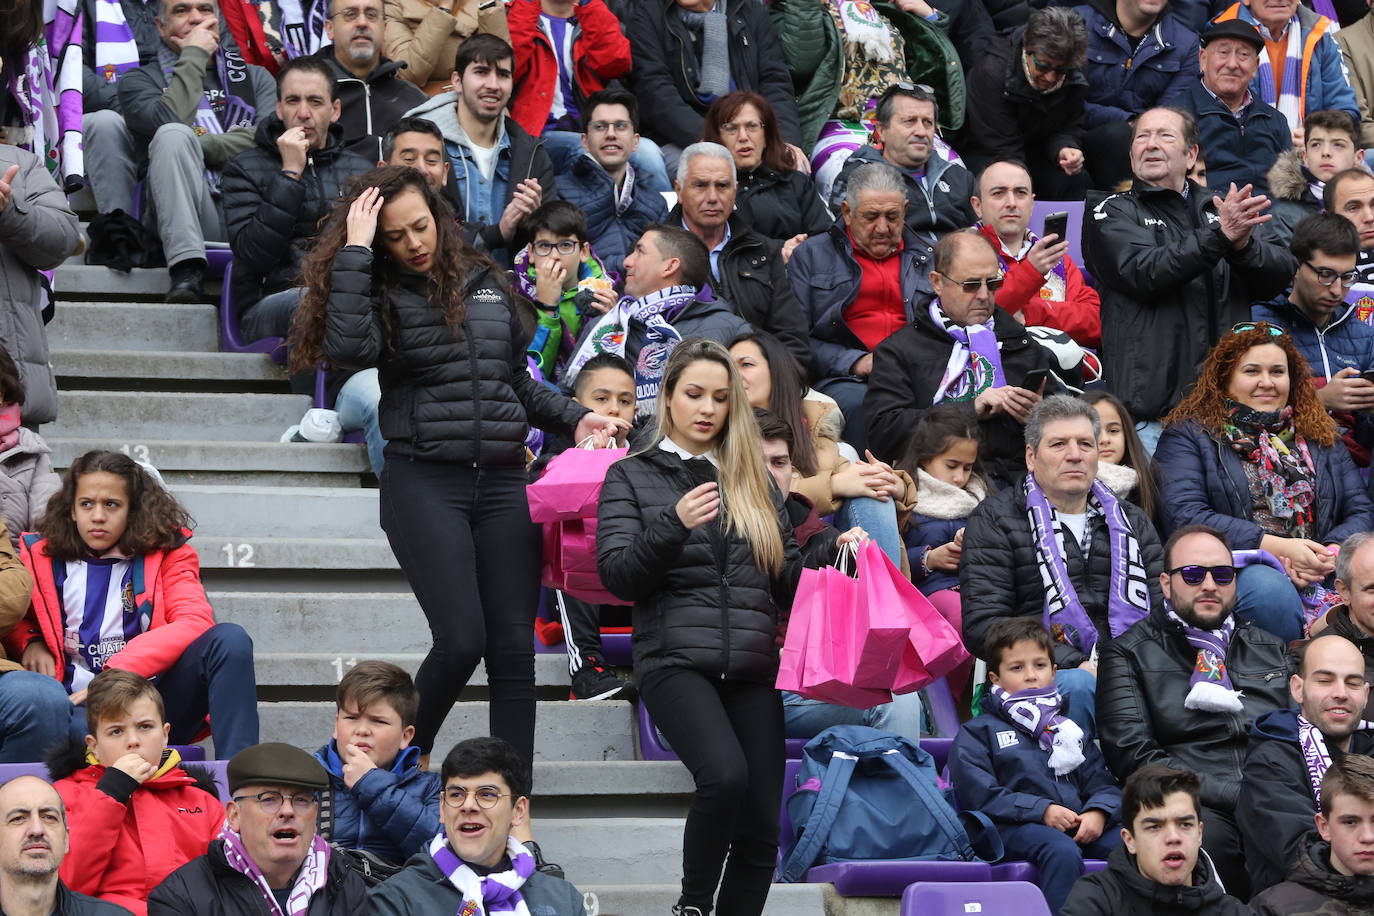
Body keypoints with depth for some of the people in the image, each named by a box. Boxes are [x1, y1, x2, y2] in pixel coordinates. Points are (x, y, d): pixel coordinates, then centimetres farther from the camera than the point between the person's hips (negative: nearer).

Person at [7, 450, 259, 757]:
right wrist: (30, 643, -2)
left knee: (229, 638, -25)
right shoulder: (41, 557, 11)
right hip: (77, 707, -2)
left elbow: (196, 622, -8)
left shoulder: (165, 552, 8)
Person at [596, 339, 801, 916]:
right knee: (725, 775, -29)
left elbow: (788, 578, 20)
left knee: (761, 827, -4)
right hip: (676, 660, -4)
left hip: (752, 668, 4)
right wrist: (675, 525, -16)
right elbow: (617, 575, -1)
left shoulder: (752, 480, 20)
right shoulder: (633, 476, 10)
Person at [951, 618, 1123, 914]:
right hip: (1016, 827, -4)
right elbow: (979, 795, -4)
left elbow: (1103, 783, 18)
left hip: (1080, 825, 4)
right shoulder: (977, 733, 13)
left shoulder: (1067, 728, 28)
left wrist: (1098, 812, -7)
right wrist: (1042, 810, -15)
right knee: (1063, 852, -38)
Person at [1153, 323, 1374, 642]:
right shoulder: (1188, 435, 9)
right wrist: (1278, 547, -14)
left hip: (1324, 575, 3)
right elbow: (1184, 516, -6)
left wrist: (1331, 555, -9)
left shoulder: (1321, 437, 23)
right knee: (1269, 590, -38)